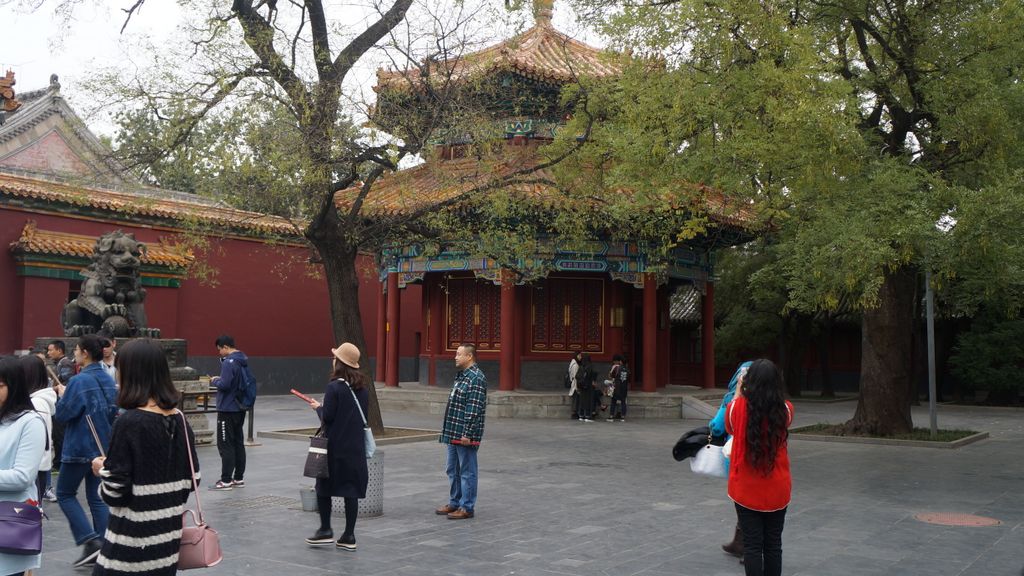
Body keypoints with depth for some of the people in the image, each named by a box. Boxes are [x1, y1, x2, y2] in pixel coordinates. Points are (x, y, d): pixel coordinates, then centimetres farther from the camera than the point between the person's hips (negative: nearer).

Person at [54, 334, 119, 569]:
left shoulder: (79, 381, -18)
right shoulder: (108, 380, 6)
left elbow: (62, 414, -15)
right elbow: (112, 412, 14)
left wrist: (62, 395, 1)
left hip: (79, 448, -7)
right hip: (102, 447, 7)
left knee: (65, 493, 9)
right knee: (97, 498, 11)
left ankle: (90, 541, -2)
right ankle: (103, 549, 9)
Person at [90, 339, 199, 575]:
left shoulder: (129, 423, -16)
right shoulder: (180, 420, 2)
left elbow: (115, 492, -15)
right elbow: (191, 480, 7)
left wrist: (102, 470, 4)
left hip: (134, 536, -6)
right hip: (170, 531, 6)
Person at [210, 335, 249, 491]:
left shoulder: (229, 362, -18)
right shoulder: (243, 360, 10)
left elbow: (224, 385, -24)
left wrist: (215, 380, -5)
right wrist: (220, 379, 10)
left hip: (227, 410, -9)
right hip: (240, 409, 9)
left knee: (225, 445, -3)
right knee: (238, 443, 13)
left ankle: (226, 480, -1)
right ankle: (239, 478, 19)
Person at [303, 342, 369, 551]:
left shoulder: (335, 387, -14)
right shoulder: (362, 388, 5)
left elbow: (327, 417, -15)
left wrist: (318, 407, 5)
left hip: (335, 446, -5)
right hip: (356, 447, 5)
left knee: (324, 486, 11)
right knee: (351, 490, 6)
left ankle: (325, 530, 14)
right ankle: (349, 536, 8)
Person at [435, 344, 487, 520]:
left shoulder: (476, 378, -16)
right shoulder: (461, 375, 15)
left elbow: (474, 409, -20)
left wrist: (467, 433, -22)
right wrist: (448, 430, 20)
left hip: (465, 435, -10)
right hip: (454, 433, 10)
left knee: (467, 471, 0)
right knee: (453, 470, 16)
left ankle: (467, 507, 7)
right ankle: (454, 503, 27)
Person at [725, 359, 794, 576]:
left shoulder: (739, 407, -12)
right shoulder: (785, 410, -8)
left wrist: (738, 392, 19)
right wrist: (769, 389, 22)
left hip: (746, 489, -2)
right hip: (777, 489, 2)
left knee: (752, 544, 5)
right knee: (773, 544, 14)